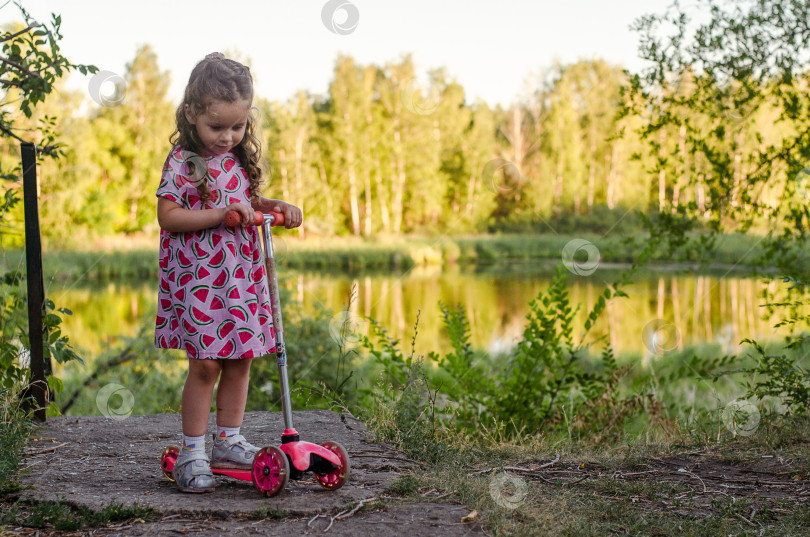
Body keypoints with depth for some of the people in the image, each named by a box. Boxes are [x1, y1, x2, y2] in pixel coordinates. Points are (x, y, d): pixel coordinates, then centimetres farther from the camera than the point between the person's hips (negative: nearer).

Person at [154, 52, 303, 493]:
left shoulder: (240, 159, 10)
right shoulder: (182, 162, -10)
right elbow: (168, 216, -15)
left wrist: (275, 207, 5)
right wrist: (221, 214, -23)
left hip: (242, 278, 6)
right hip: (197, 278, -6)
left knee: (240, 360, 9)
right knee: (205, 365, -7)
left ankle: (227, 441, 22)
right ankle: (192, 452, 4)